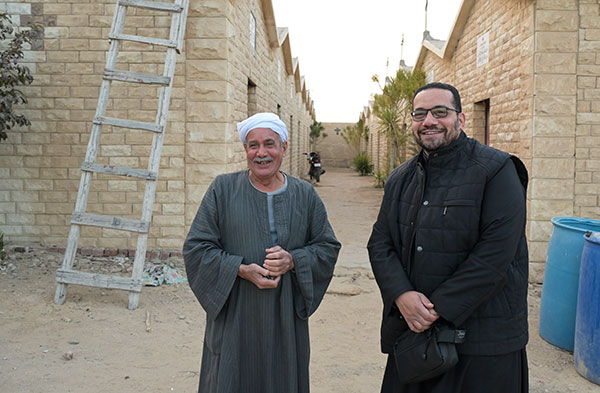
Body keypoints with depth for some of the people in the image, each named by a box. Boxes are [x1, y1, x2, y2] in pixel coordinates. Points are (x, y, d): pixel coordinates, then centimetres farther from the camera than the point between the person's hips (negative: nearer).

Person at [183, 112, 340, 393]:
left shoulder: (305, 195, 4)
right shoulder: (223, 190, -2)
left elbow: (328, 247, 5)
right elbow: (196, 247, -4)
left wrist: (292, 261, -14)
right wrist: (242, 270, -17)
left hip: (286, 320, 2)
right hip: (234, 319, -1)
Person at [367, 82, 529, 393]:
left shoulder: (496, 171, -10)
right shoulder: (400, 178, 10)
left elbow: (496, 254, -18)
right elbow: (379, 243, 5)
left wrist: (439, 307, -18)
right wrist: (401, 295, -13)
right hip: (411, 328, 5)